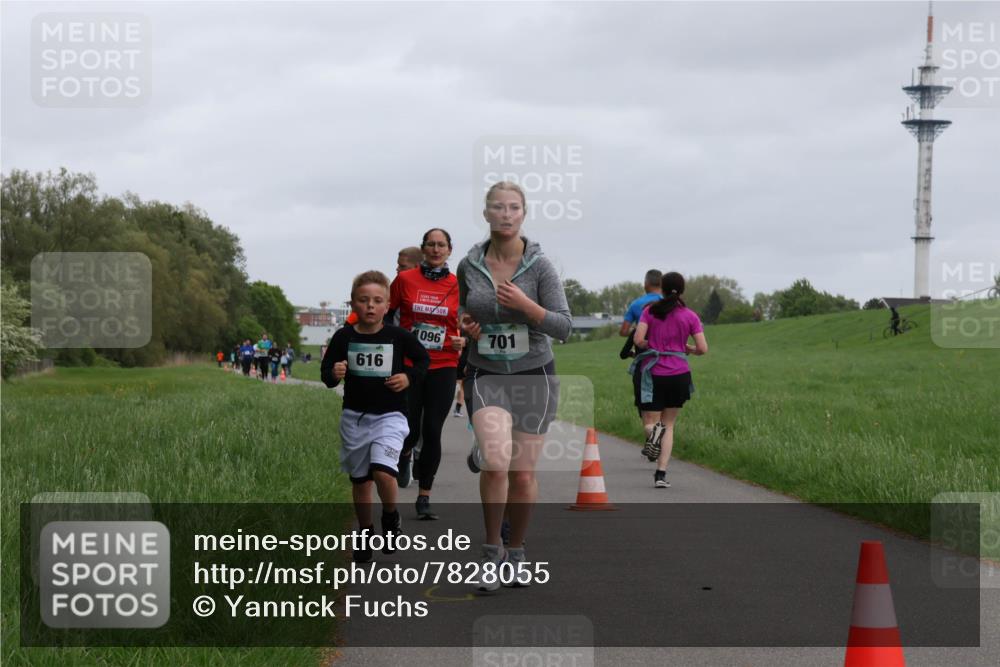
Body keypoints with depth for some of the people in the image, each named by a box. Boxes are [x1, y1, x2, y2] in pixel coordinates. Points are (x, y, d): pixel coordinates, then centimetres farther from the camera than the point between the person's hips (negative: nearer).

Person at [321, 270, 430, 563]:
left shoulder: (398, 336, -6)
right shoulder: (344, 337, -3)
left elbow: (423, 358, 9)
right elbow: (326, 372, 4)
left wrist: (409, 377, -8)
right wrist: (333, 374, -18)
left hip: (389, 415, -3)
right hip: (354, 416, 3)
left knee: (382, 471, -22)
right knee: (360, 480, 12)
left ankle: (391, 518, 6)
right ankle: (365, 534, 28)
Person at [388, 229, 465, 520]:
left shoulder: (458, 285, 2)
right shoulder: (405, 279, 0)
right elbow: (386, 314, 9)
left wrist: (463, 341, -8)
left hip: (443, 367, 0)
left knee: (432, 432, -4)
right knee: (410, 431, -3)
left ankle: (424, 497, 6)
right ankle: (405, 455, 34)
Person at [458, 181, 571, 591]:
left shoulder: (540, 267, -7)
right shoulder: (469, 267, 1)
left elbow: (563, 328, -11)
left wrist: (525, 305, -25)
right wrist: (465, 325, -2)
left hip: (534, 376, -1)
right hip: (486, 376, 1)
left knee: (523, 474, 3)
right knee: (495, 462, -21)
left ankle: (516, 552, 25)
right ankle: (491, 551, -5)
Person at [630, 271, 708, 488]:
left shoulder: (650, 311, 1)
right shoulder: (690, 316, 1)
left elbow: (639, 340, -10)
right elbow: (703, 349, -3)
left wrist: (653, 347, 10)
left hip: (652, 375, -1)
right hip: (679, 375, 1)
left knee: (650, 422, 12)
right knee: (669, 425, 13)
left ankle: (654, 431, -26)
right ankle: (661, 474, 1)